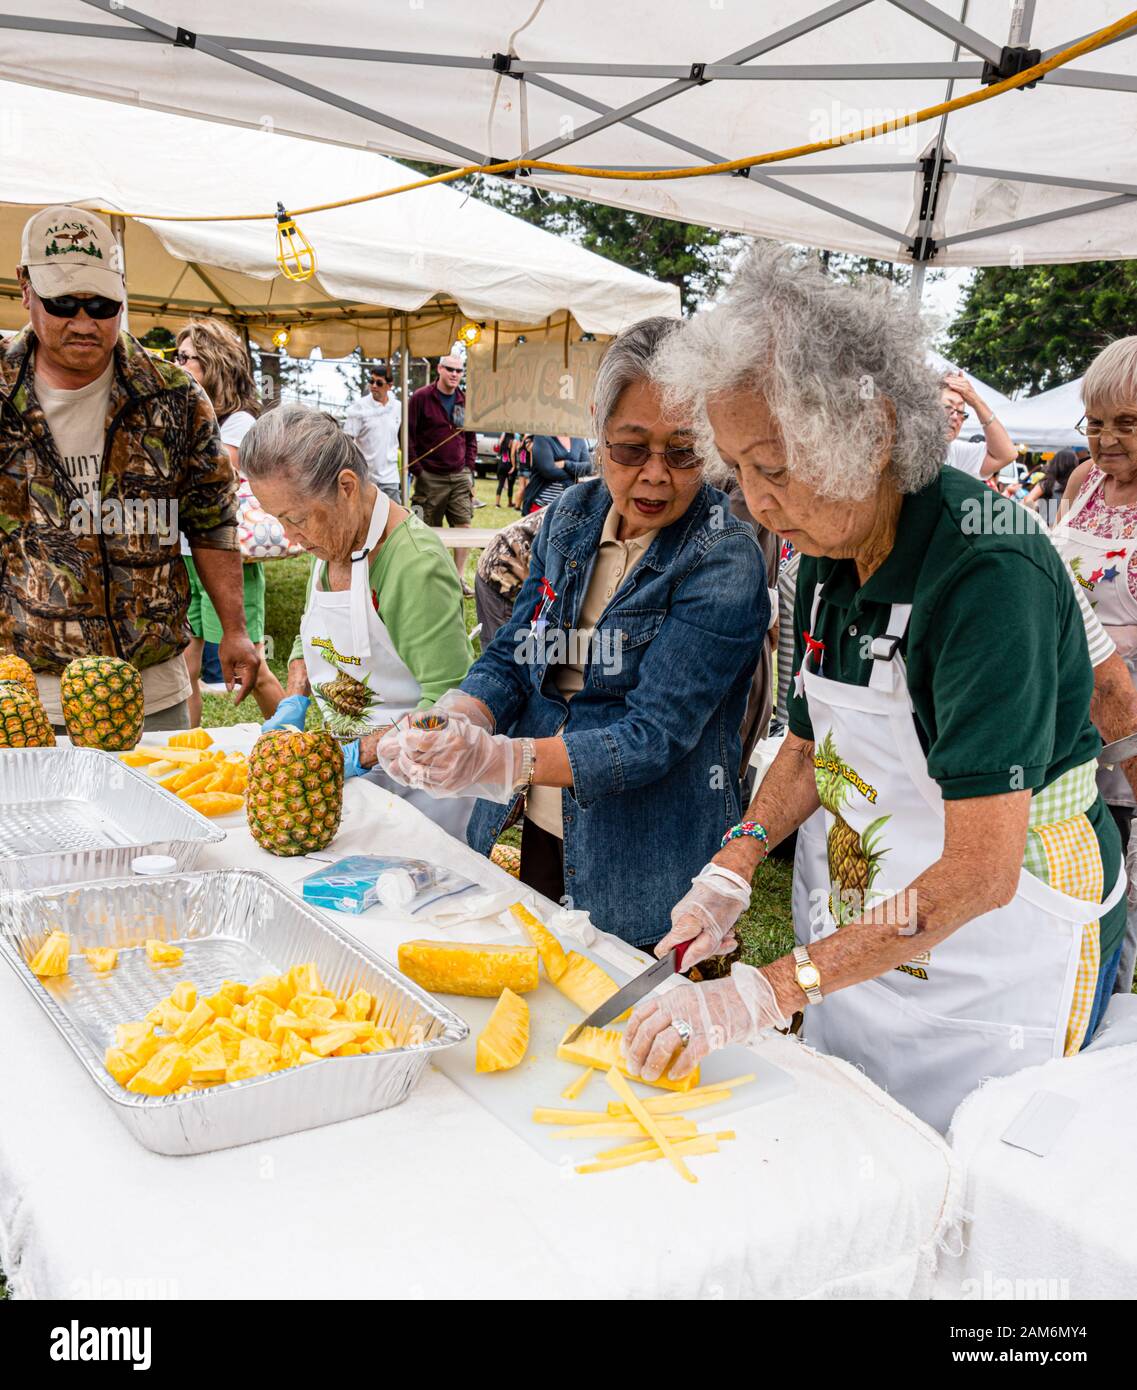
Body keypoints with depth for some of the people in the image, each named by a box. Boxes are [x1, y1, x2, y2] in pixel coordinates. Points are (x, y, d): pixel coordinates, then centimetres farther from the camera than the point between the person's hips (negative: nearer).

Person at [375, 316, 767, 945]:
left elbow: (656, 732, -25)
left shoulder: (725, 561, -18)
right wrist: (454, 724, -21)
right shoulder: (569, 516, 1)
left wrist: (505, 761, -39)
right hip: (528, 838, 6)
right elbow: (511, 655, 2)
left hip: (639, 872, -5)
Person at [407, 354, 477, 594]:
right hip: (430, 476, -4)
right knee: (430, 530, 4)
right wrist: (417, 470, -9)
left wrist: (470, 468, 7)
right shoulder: (421, 398, -5)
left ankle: (459, 578, 7)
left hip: (460, 476, 4)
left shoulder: (465, 401, 9)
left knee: (464, 526, -1)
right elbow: (409, 436, -5)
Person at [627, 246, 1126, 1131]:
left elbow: (980, 872, -28)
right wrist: (731, 871, -4)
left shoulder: (988, 569, -26)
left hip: (997, 948, -7)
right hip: (857, 932, 7)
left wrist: (772, 991, -29)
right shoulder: (828, 557, -2)